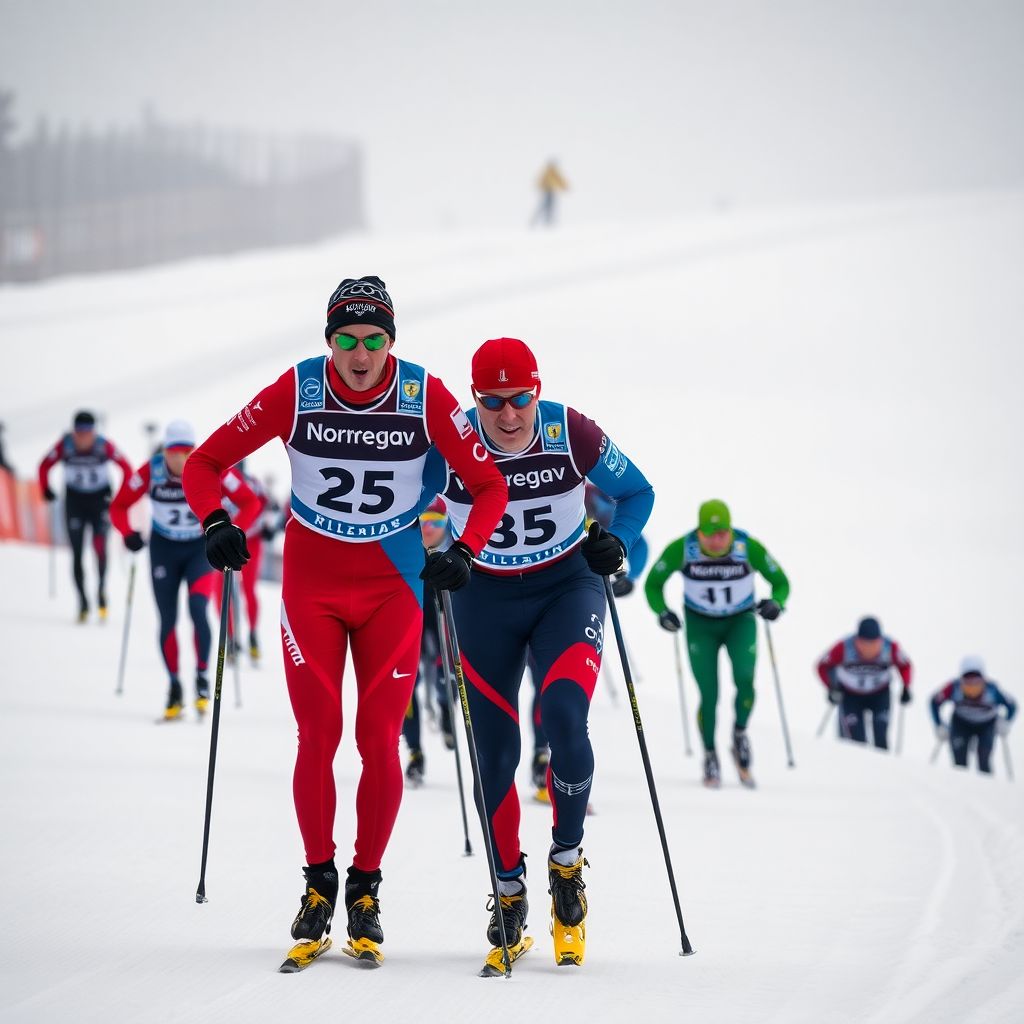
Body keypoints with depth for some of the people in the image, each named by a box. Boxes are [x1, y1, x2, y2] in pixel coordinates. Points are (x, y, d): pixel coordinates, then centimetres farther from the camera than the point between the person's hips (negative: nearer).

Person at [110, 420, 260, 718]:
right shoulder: (150, 472, -18)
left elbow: (250, 503, -11)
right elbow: (119, 505, -6)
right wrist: (129, 533, -22)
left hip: (201, 548, -2)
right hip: (163, 549, 2)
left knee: (197, 610, -22)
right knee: (167, 621, 3)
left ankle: (202, 678, -8)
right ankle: (174, 688, 16)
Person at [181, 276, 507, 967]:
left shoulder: (426, 396, -12)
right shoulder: (296, 391, -12)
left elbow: (490, 485, -4)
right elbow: (205, 463, -4)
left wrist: (465, 552, -19)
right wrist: (215, 525, -20)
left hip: (393, 589, 0)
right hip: (312, 585, 0)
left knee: (380, 740, -3)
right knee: (318, 736, -5)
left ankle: (366, 890, 11)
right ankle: (319, 881, 12)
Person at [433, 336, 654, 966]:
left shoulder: (571, 434, -15)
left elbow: (637, 493, 2)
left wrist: (616, 543, -14)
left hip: (567, 588, -1)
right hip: (485, 600, 1)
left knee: (564, 718, -23)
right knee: (495, 749, 1)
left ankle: (567, 861, -3)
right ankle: (509, 888, 18)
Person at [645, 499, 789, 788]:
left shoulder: (749, 547, -22)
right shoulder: (681, 549, -22)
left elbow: (781, 582, -10)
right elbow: (653, 584, -7)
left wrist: (776, 603, -31)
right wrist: (661, 611, -25)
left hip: (741, 623, 0)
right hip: (700, 625, 0)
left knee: (744, 680, -23)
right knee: (709, 695, -8)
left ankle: (740, 733, 6)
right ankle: (710, 756, 14)